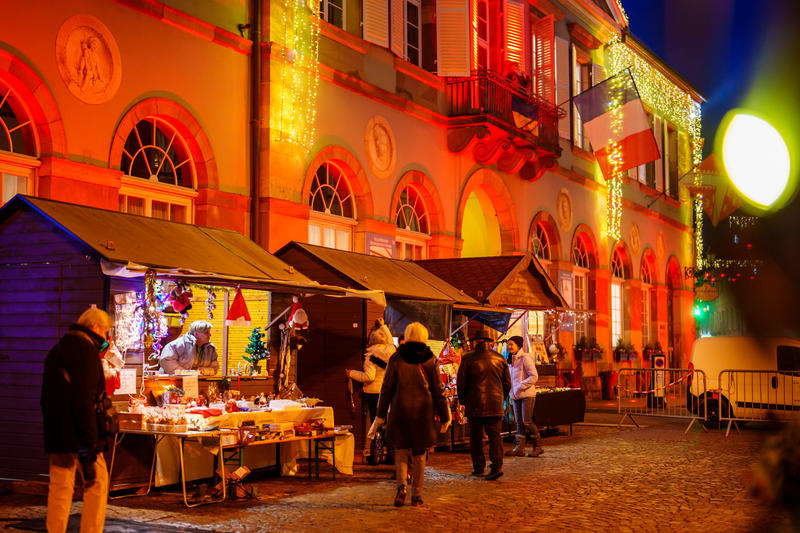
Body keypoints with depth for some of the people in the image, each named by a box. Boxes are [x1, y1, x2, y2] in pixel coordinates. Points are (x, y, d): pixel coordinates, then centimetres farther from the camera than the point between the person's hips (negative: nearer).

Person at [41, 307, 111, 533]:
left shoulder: (57, 350, 20)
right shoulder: (86, 350, -10)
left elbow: (46, 398, 22)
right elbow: (85, 400, -19)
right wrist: (90, 442, -20)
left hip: (55, 435, 8)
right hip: (76, 435, -8)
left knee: (59, 487, 9)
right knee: (97, 481, 0)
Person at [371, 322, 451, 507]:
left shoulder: (396, 359, -1)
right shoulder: (429, 360, 0)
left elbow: (386, 389, -1)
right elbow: (438, 391, 2)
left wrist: (380, 416, 4)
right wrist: (444, 417, 9)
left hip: (400, 410, 0)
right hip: (423, 411, 0)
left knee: (401, 450, 10)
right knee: (419, 454, 10)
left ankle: (402, 486, -13)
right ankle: (417, 495, 12)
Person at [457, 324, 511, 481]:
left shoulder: (468, 359, -5)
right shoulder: (500, 359, 4)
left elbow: (460, 383, -2)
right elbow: (507, 384, 10)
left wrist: (463, 400, 12)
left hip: (475, 405, -2)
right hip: (495, 406, 2)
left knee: (476, 437, 9)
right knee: (495, 434, 3)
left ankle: (478, 467, 15)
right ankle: (497, 466, -9)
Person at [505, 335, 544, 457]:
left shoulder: (525, 358, -10)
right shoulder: (513, 360, 16)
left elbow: (534, 376, -16)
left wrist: (520, 387, -18)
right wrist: (512, 391, 13)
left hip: (527, 394, -8)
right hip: (516, 396, 8)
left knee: (527, 421, -9)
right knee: (519, 422, 6)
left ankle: (537, 447, 1)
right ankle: (519, 448, 7)